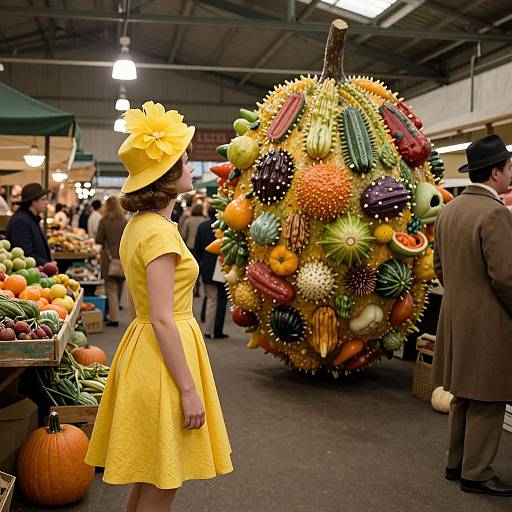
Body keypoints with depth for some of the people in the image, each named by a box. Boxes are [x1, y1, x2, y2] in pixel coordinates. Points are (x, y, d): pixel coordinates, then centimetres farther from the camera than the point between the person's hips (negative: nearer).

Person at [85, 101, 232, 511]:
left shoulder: (137, 226, 11)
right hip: (165, 356, -10)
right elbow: (162, 320, -23)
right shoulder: (160, 232, -19)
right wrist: (189, 390, -20)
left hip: (143, 346, 10)